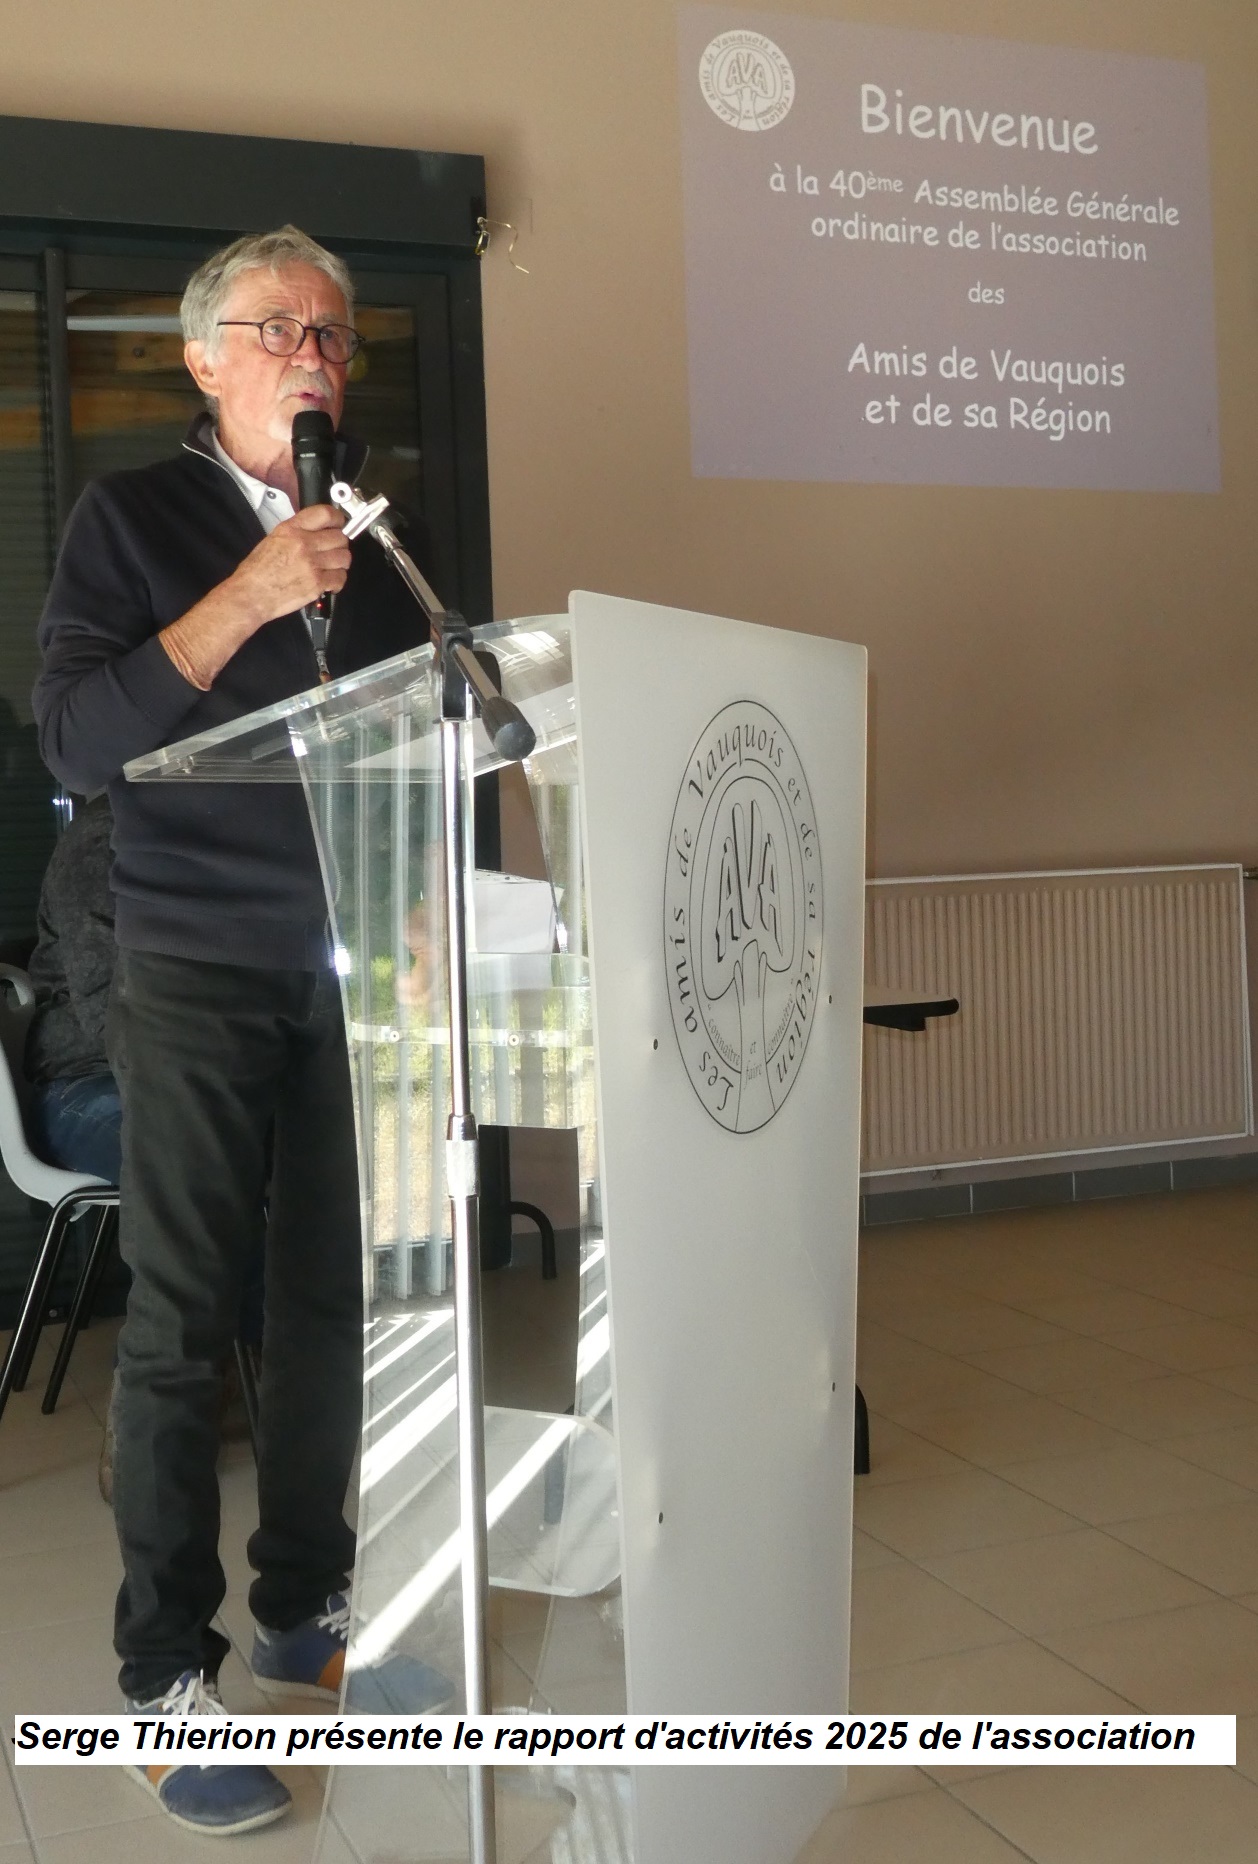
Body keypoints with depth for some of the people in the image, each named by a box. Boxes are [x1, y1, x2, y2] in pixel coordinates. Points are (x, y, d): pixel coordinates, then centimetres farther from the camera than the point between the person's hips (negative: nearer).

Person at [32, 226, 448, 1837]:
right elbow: (78, 742, -11)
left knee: (332, 1300, 8)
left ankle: (302, 1614, 23)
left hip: (352, 971, 4)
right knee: (182, 1323, -2)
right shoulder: (132, 520, 1)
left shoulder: (371, 531, 14)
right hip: (199, 977, -4)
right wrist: (248, 600, -18)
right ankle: (165, 1673, 8)